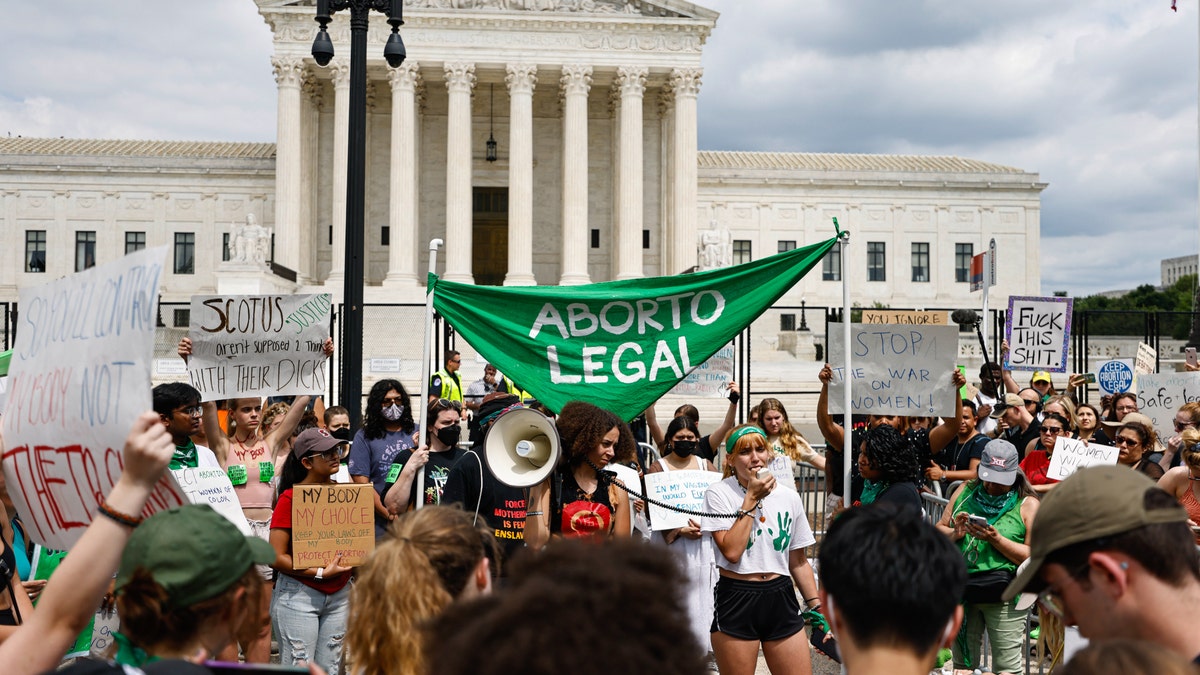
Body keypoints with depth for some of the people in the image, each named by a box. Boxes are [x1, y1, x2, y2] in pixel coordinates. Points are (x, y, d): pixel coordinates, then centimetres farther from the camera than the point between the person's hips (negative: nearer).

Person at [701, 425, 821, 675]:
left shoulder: (790, 498, 7)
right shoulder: (718, 493, -5)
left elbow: (799, 562, 14)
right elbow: (731, 551, -18)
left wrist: (817, 607, 8)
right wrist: (751, 498, -13)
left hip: (781, 598, 4)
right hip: (736, 601, -3)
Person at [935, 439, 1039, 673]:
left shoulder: (1027, 504, -4)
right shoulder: (966, 491, 8)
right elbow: (939, 530, 10)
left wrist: (996, 539, -21)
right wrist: (955, 533, -12)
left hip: (1004, 595, -4)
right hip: (962, 589, 4)